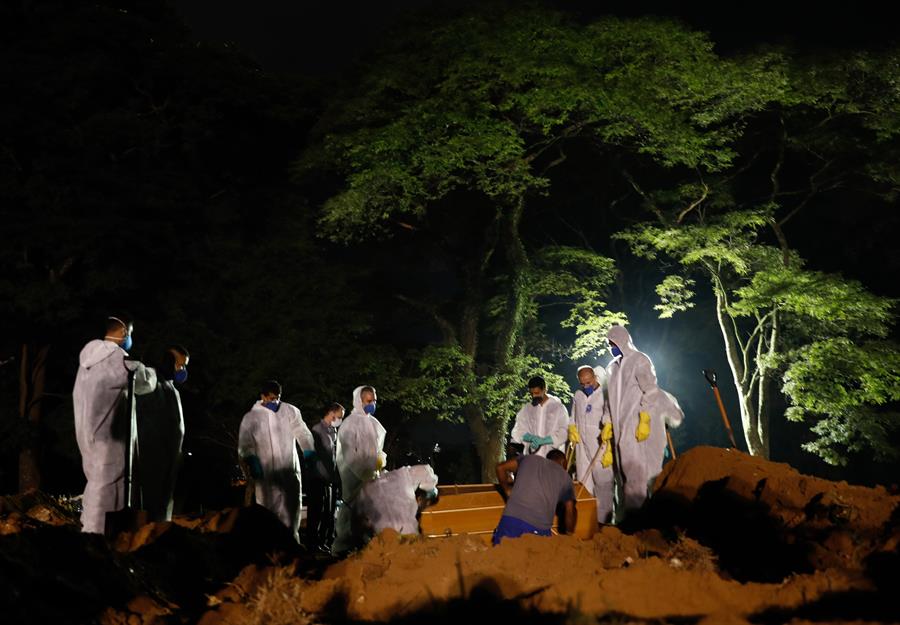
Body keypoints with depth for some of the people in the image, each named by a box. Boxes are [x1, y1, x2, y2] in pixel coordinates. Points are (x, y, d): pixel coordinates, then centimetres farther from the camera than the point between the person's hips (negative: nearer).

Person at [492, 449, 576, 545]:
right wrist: (569, 534, 29)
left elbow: (501, 467, 22)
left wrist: (508, 490, 34)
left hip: (511, 519, 1)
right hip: (539, 527, -1)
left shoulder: (529, 459, 24)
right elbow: (570, 511, 15)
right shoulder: (565, 476, 19)